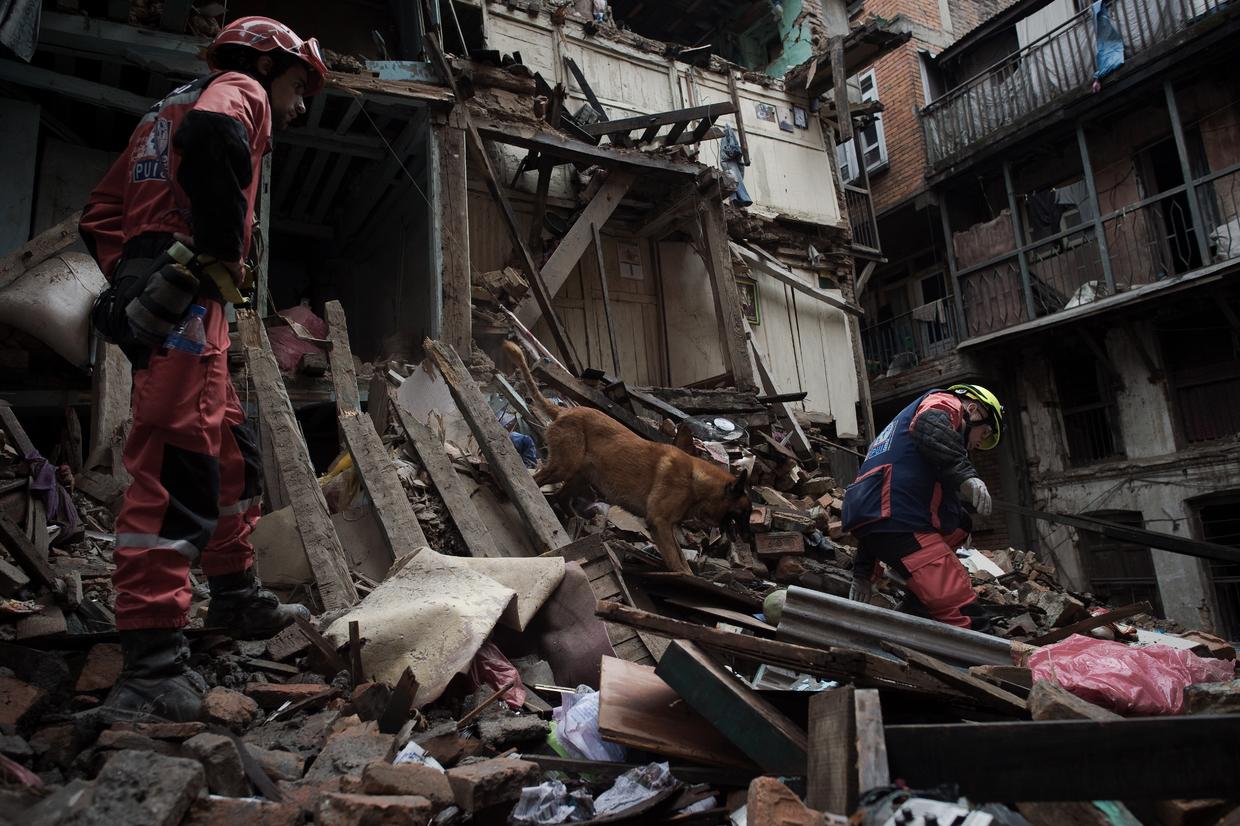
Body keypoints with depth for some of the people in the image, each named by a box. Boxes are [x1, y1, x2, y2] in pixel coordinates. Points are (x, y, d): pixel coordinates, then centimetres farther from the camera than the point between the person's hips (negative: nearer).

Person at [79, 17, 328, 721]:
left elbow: (100, 216, 26)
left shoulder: (169, 109, 32)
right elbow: (211, 136, -22)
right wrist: (223, 251, -15)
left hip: (147, 293, 10)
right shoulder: (241, 90, 6)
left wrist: (134, 277, 16)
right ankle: (153, 666, -17)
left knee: (233, 456, 16)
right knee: (178, 467, -16)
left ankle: (239, 602, 28)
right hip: (186, 297, -10)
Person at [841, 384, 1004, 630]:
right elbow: (929, 425, -18)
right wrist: (966, 475, -24)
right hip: (896, 520, -10)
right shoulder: (946, 402, 12)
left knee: (960, 524, 30)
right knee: (966, 618, -13)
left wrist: (863, 572, 30)